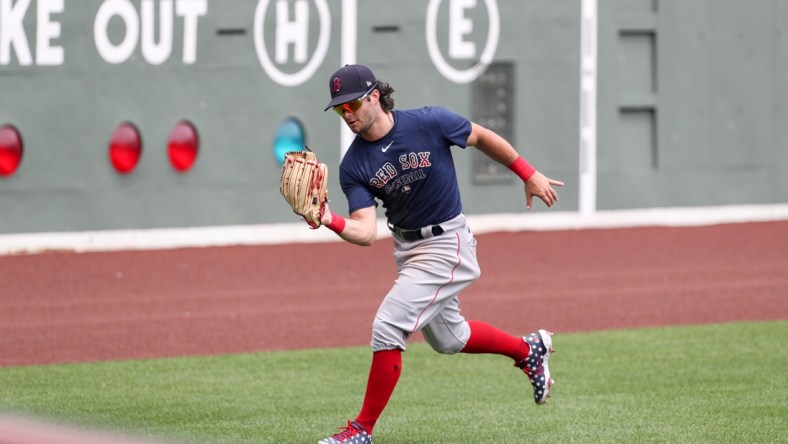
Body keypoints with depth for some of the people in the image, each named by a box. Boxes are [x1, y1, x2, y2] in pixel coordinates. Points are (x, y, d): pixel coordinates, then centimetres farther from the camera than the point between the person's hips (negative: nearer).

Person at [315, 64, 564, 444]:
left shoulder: (429, 123, -18)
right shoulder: (353, 166, -9)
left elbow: (482, 138, -2)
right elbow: (365, 232, -17)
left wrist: (530, 175, 2)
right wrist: (331, 221, -37)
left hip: (446, 245, -6)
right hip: (407, 248, 7)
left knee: (387, 329, -16)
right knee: (449, 338, 22)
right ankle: (529, 350, 47)